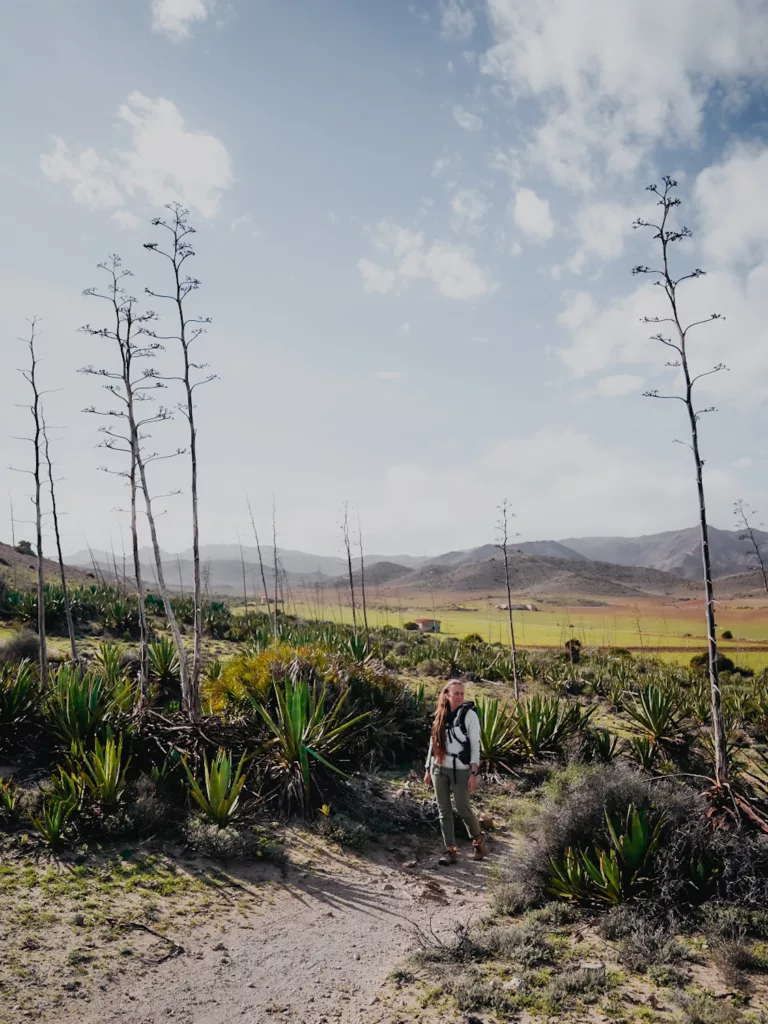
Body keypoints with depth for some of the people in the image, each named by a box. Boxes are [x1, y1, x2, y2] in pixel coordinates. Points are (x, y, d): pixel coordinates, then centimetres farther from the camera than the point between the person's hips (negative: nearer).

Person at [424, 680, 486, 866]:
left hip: (460, 770, -4)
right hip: (439, 769, 4)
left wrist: (474, 773, -14)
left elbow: (475, 745, -8)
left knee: (463, 809, 2)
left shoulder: (469, 714, -7)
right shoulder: (440, 715, 7)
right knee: (444, 811, 5)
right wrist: (428, 769, 12)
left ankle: (478, 840, 27)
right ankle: (450, 850, 14)